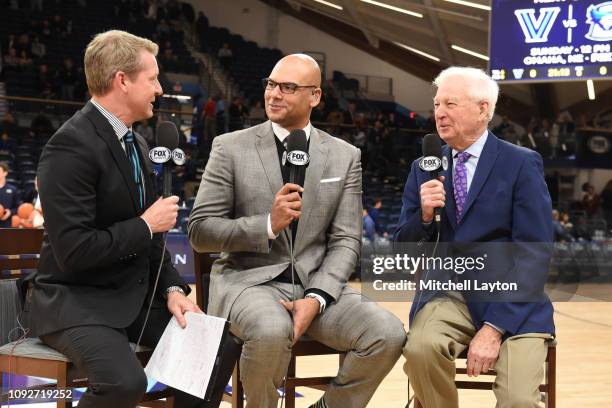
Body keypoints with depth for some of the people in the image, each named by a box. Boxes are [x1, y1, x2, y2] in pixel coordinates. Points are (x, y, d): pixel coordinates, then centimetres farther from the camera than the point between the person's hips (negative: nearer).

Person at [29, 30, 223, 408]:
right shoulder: (72, 145, -20)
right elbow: (72, 251, -26)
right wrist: (145, 225, -15)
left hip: (136, 292, 8)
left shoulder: (136, 142, 9)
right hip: (77, 300, -8)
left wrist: (172, 288, 0)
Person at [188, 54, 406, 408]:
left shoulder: (345, 157, 8)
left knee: (388, 335, -22)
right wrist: (268, 225, -16)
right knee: (273, 331, -37)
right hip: (250, 280, -3)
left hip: (317, 283, 3)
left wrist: (316, 298, -13)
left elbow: (346, 242, 4)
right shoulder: (231, 148, 2)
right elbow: (200, 231, -1)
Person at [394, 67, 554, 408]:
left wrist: (494, 327, -19)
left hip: (511, 299, -3)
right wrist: (424, 214, -13)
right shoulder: (424, 169, 9)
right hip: (448, 293, 3)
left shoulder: (522, 164, -3)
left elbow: (535, 254, -10)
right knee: (421, 346, -30)